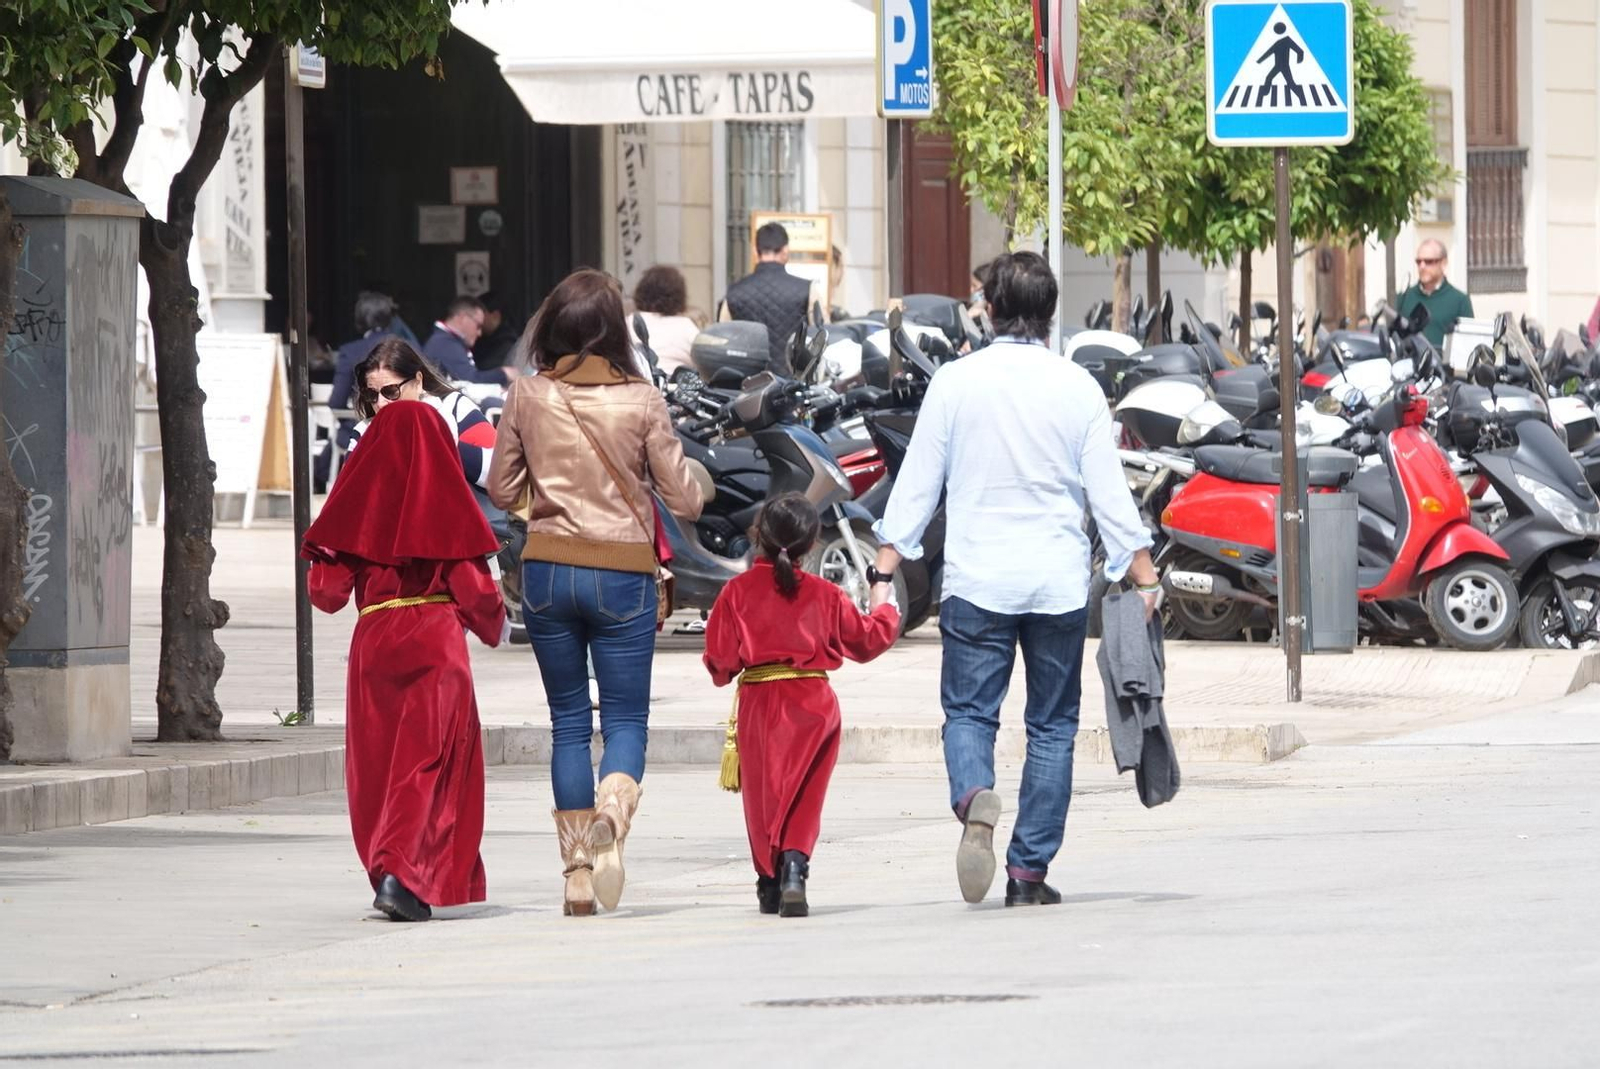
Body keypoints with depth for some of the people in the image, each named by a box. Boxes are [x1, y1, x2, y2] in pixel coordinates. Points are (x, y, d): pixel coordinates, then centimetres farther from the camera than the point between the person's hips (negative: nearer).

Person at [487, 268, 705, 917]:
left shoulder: (527, 397, -3)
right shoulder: (641, 401, -8)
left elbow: (501, 492, 6)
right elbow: (683, 499, -4)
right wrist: (695, 487, 18)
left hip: (547, 570, 2)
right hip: (623, 575, -2)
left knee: (568, 721, 12)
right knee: (625, 720, 6)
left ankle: (576, 868, 9)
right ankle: (611, 818, -25)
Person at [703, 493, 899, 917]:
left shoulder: (737, 592, -4)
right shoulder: (824, 595, -1)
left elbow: (720, 660, -4)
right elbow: (868, 639, 11)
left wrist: (726, 672, 19)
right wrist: (883, 608, 30)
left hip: (758, 704, 0)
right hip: (812, 703, 0)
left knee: (762, 796, 12)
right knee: (803, 796, 3)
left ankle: (769, 882, 14)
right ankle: (794, 868, -18)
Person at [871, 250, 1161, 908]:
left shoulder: (955, 383, -1)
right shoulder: (1076, 387, 0)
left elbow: (916, 484, 0)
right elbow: (1108, 490, 0)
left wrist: (885, 572, 5)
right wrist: (1144, 577, 6)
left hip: (977, 581, -1)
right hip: (1058, 582, 1)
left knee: (968, 711, 4)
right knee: (1051, 726, 9)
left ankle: (973, 798, -28)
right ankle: (1029, 871, 6)